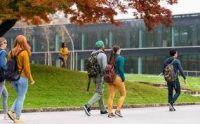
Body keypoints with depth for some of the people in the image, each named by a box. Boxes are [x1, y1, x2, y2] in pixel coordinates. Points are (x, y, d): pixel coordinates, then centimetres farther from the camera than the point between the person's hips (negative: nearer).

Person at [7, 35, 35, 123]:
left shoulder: (11, 52, 3)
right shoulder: (24, 53, -14)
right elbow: (26, 68, -14)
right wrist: (31, 79, -4)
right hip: (22, 78, -6)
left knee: (20, 96, 22)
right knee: (21, 98, 5)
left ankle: (12, 111, 8)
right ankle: (17, 118, 8)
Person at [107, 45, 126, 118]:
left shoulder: (110, 58, 10)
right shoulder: (120, 58, -8)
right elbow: (121, 69, -15)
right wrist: (123, 79, -9)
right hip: (118, 78, -6)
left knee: (111, 96, 6)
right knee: (123, 95, 9)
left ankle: (110, 113, 2)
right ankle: (118, 110, -1)